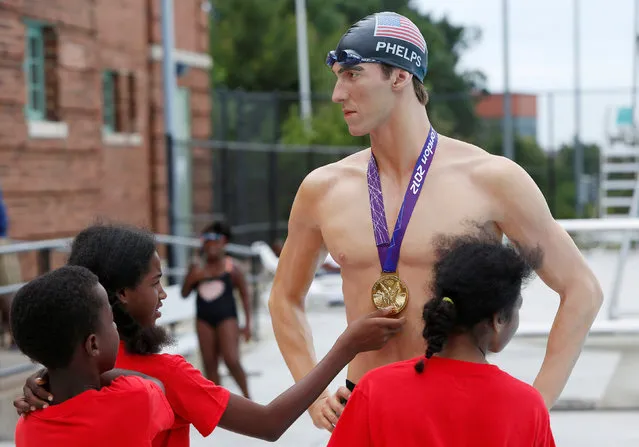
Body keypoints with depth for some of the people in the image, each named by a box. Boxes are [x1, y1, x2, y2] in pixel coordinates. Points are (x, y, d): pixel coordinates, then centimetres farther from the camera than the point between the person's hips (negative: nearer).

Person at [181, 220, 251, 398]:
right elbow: (184, 293, 8)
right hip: (204, 318, 4)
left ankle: (247, 397, 9)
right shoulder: (197, 268, 5)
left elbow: (245, 295, 3)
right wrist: (193, 278, -12)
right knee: (209, 364, 5)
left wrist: (247, 324, 0)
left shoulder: (231, 269, -3)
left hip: (226, 318, -4)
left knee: (232, 361, -11)